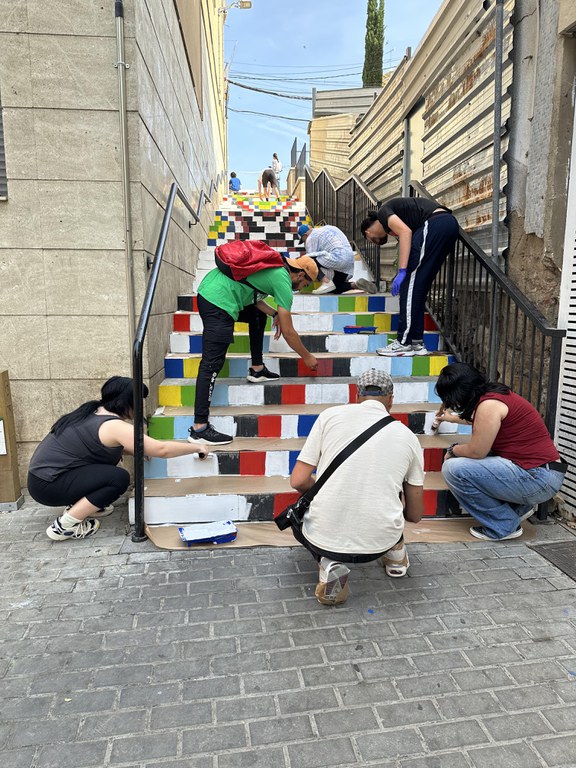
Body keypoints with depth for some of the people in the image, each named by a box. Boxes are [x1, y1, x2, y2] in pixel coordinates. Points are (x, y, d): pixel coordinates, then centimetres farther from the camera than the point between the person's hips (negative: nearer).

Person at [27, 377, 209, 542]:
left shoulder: (95, 411, 6)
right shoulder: (115, 426, -21)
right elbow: (161, 450, -20)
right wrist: (196, 447, -7)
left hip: (46, 472, 9)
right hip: (46, 485, -9)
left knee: (112, 453, 14)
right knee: (119, 479, -17)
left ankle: (78, 505, 18)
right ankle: (64, 526, -7)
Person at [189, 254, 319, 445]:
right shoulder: (283, 281, -5)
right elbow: (288, 332, -2)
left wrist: (274, 313, 14)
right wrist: (307, 357, 10)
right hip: (218, 302, -10)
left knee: (258, 315, 27)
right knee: (212, 364, -14)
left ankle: (257, 370, 32)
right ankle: (199, 428, -15)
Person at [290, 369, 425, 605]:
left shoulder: (331, 415, 0)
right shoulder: (407, 436, 6)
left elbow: (298, 481, -2)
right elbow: (415, 515, 12)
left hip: (324, 540, -2)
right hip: (380, 541, 3)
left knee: (298, 516, 33)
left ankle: (329, 564, 6)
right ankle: (394, 552, 26)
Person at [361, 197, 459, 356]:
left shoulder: (383, 212, 9)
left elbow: (405, 232, -11)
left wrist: (402, 271, -14)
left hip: (435, 224, -9)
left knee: (409, 281, -5)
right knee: (420, 285, 12)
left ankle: (404, 343, -4)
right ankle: (416, 343, 14)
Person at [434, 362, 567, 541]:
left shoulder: (489, 404, -20)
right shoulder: (495, 393, 11)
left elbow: (476, 451, -17)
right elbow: (479, 421, 35)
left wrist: (453, 450, 4)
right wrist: (454, 418, 50)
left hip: (537, 479, -10)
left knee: (454, 469, -17)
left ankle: (504, 526, -2)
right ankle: (518, 507, 20)